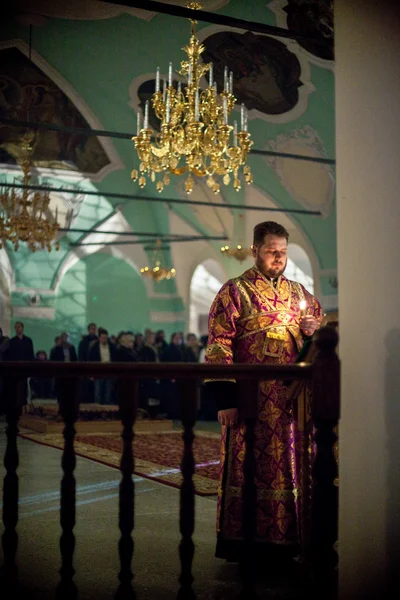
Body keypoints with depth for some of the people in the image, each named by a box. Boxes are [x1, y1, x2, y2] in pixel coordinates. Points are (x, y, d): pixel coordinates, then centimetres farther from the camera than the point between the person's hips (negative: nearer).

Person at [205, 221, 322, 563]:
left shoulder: (298, 292, 14)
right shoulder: (235, 292, -2)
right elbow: (219, 346, -8)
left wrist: (314, 329, -2)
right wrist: (225, 399, -15)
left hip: (292, 401, 5)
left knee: (291, 467, 7)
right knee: (247, 469, -2)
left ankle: (285, 540, 17)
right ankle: (243, 543, 8)